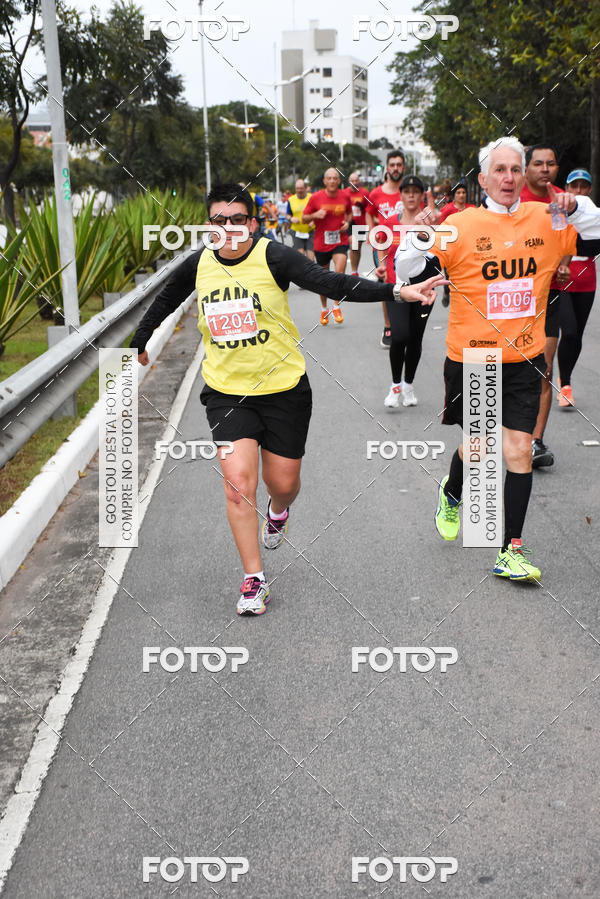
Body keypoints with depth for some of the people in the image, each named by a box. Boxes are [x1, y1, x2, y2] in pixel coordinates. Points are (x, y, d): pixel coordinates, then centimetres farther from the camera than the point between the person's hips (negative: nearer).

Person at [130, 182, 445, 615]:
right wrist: (139, 343, 31)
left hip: (284, 388, -1)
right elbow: (166, 300, 20)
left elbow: (332, 283, -24)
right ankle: (254, 579, 4)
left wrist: (397, 291, -36)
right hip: (226, 390, 2)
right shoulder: (199, 264, 0)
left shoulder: (273, 256, -12)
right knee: (238, 480, -11)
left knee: (283, 482, 7)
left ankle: (279, 511, 48)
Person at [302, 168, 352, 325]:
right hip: (321, 242, 0)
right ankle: (324, 309, 29)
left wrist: (347, 222, -1)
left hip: (340, 241, 0)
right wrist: (315, 215, -18)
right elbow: (304, 218, 1)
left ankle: (336, 306, -4)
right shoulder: (316, 197, -5)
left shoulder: (345, 196, 2)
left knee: (339, 272, -20)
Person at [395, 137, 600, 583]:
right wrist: (419, 241, -26)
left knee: (520, 451, -4)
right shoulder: (461, 226, -7)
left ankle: (511, 551, 7)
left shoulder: (545, 219, 2)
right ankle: (452, 495, 47)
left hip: (523, 361, 2)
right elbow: (409, 275, -6)